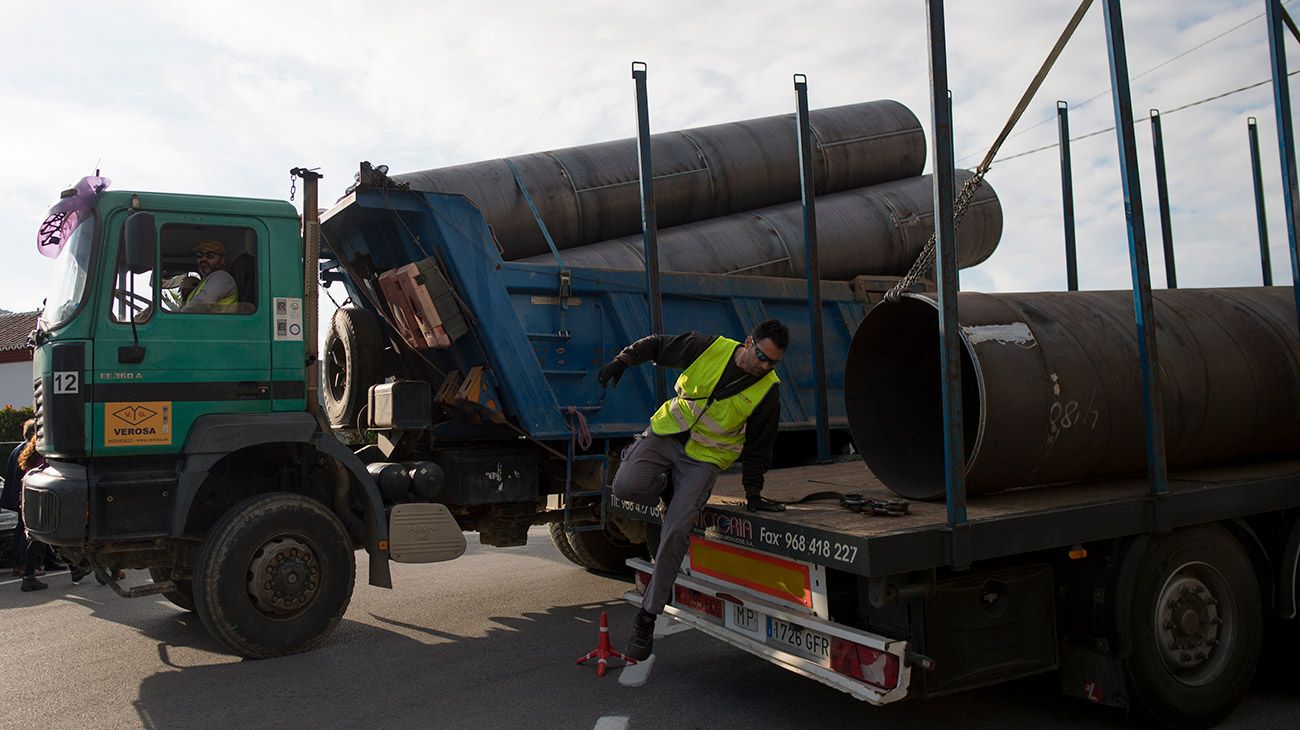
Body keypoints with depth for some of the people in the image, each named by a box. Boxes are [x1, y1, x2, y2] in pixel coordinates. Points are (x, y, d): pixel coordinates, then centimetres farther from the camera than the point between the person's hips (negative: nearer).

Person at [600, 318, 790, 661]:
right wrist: (623, 359, -9)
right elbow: (656, 345, 4)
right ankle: (634, 458, 15)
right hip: (666, 433, 1)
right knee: (626, 486, -24)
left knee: (675, 532, -14)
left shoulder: (768, 390, -7)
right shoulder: (710, 348, -8)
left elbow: (758, 447, 2)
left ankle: (647, 617, -2)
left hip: (704, 458, -1)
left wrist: (753, 494, 4)